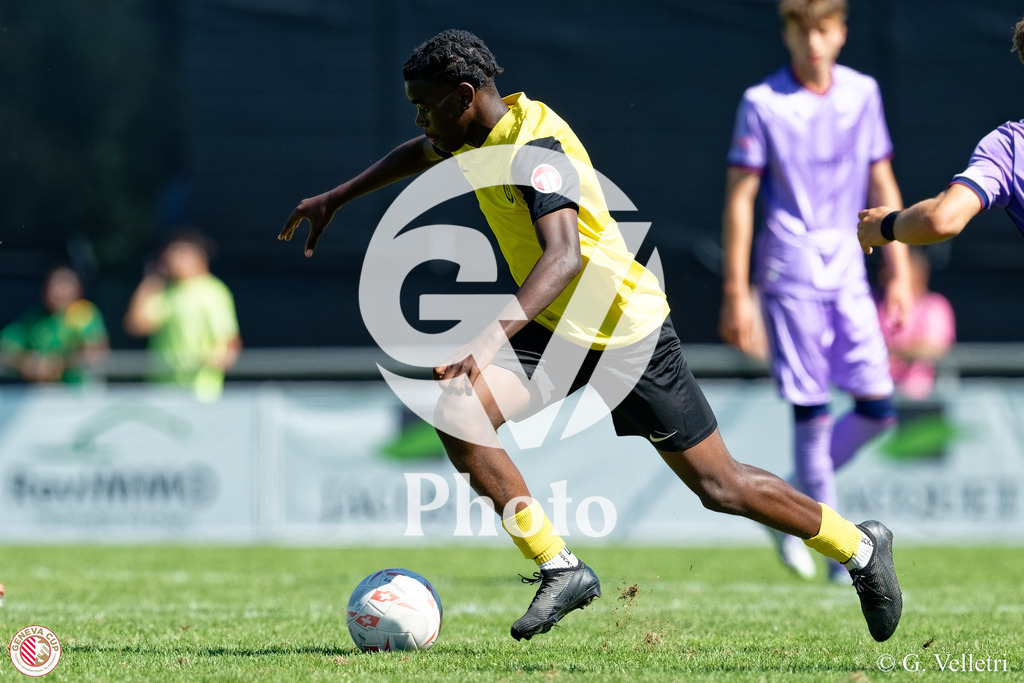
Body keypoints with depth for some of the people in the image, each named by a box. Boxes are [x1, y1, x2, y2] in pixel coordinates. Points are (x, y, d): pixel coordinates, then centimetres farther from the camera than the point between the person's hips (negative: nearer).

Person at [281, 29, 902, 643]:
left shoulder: (537, 149, -27)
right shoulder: (474, 137, 0)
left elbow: (564, 256, -43)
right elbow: (422, 154, 26)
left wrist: (492, 338, -54)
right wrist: (337, 198, 24)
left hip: (628, 331, -8)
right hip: (555, 329, 8)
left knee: (719, 488, 1)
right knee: (456, 414, -17)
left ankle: (861, 547, 24)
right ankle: (560, 569, -9)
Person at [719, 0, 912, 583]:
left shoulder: (862, 93, 7)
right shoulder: (762, 103, -5)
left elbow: (882, 186, 13)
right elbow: (739, 199, -4)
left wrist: (899, 274, 9)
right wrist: (736, 294, -8)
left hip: (847, 272, 5)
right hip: (790, 270, -5)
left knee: (878, 407, -2)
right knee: (813, 412, -5)